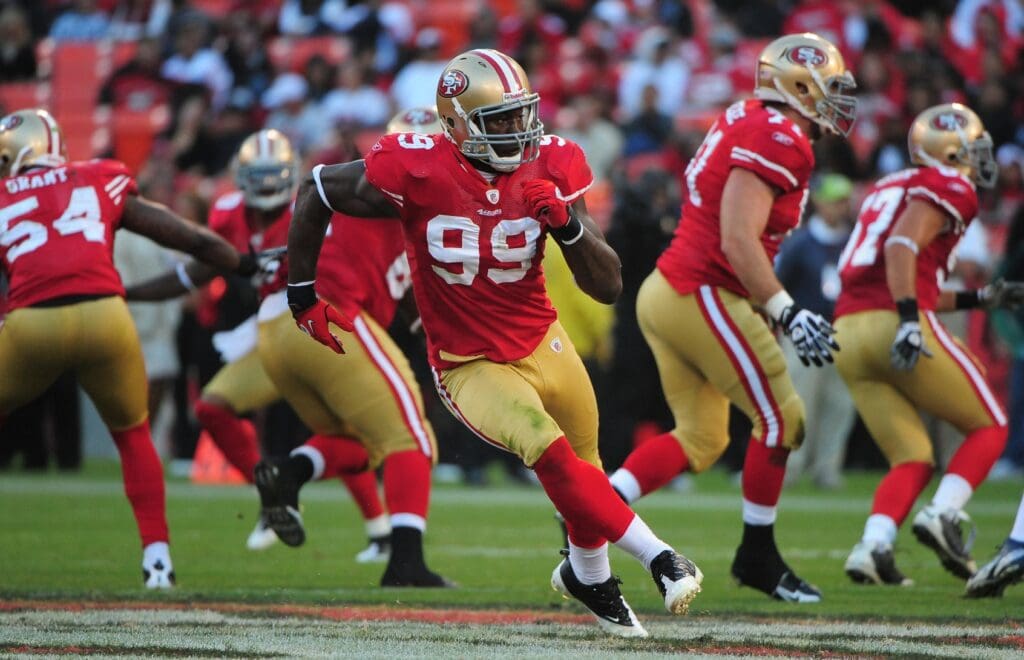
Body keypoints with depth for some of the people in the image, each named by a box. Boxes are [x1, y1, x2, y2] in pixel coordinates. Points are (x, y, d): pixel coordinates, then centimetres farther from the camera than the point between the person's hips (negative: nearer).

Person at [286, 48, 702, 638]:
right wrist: (303, 297, 2)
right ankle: (659, 558, -17)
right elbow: (316, 192, -5)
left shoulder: (550, 167, -10)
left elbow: (608, 286, -10)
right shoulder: (418, 170, -21)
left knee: (585, 469, 13)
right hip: (469, 365, -4)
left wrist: (567, 223, -28)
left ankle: (587, 574, 44)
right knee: (551, 453, -26)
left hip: (542, 343, 4)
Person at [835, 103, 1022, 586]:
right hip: (894, 326, -7)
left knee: (912, 462, 12)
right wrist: (909, 319, -25)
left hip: (848, 331, 7)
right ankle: (943, 514, -11)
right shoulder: (949, 188, 2)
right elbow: (902, 246, -16)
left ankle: (873, 547, -12)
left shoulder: (889, 189, 28)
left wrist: (980, 299, 33)